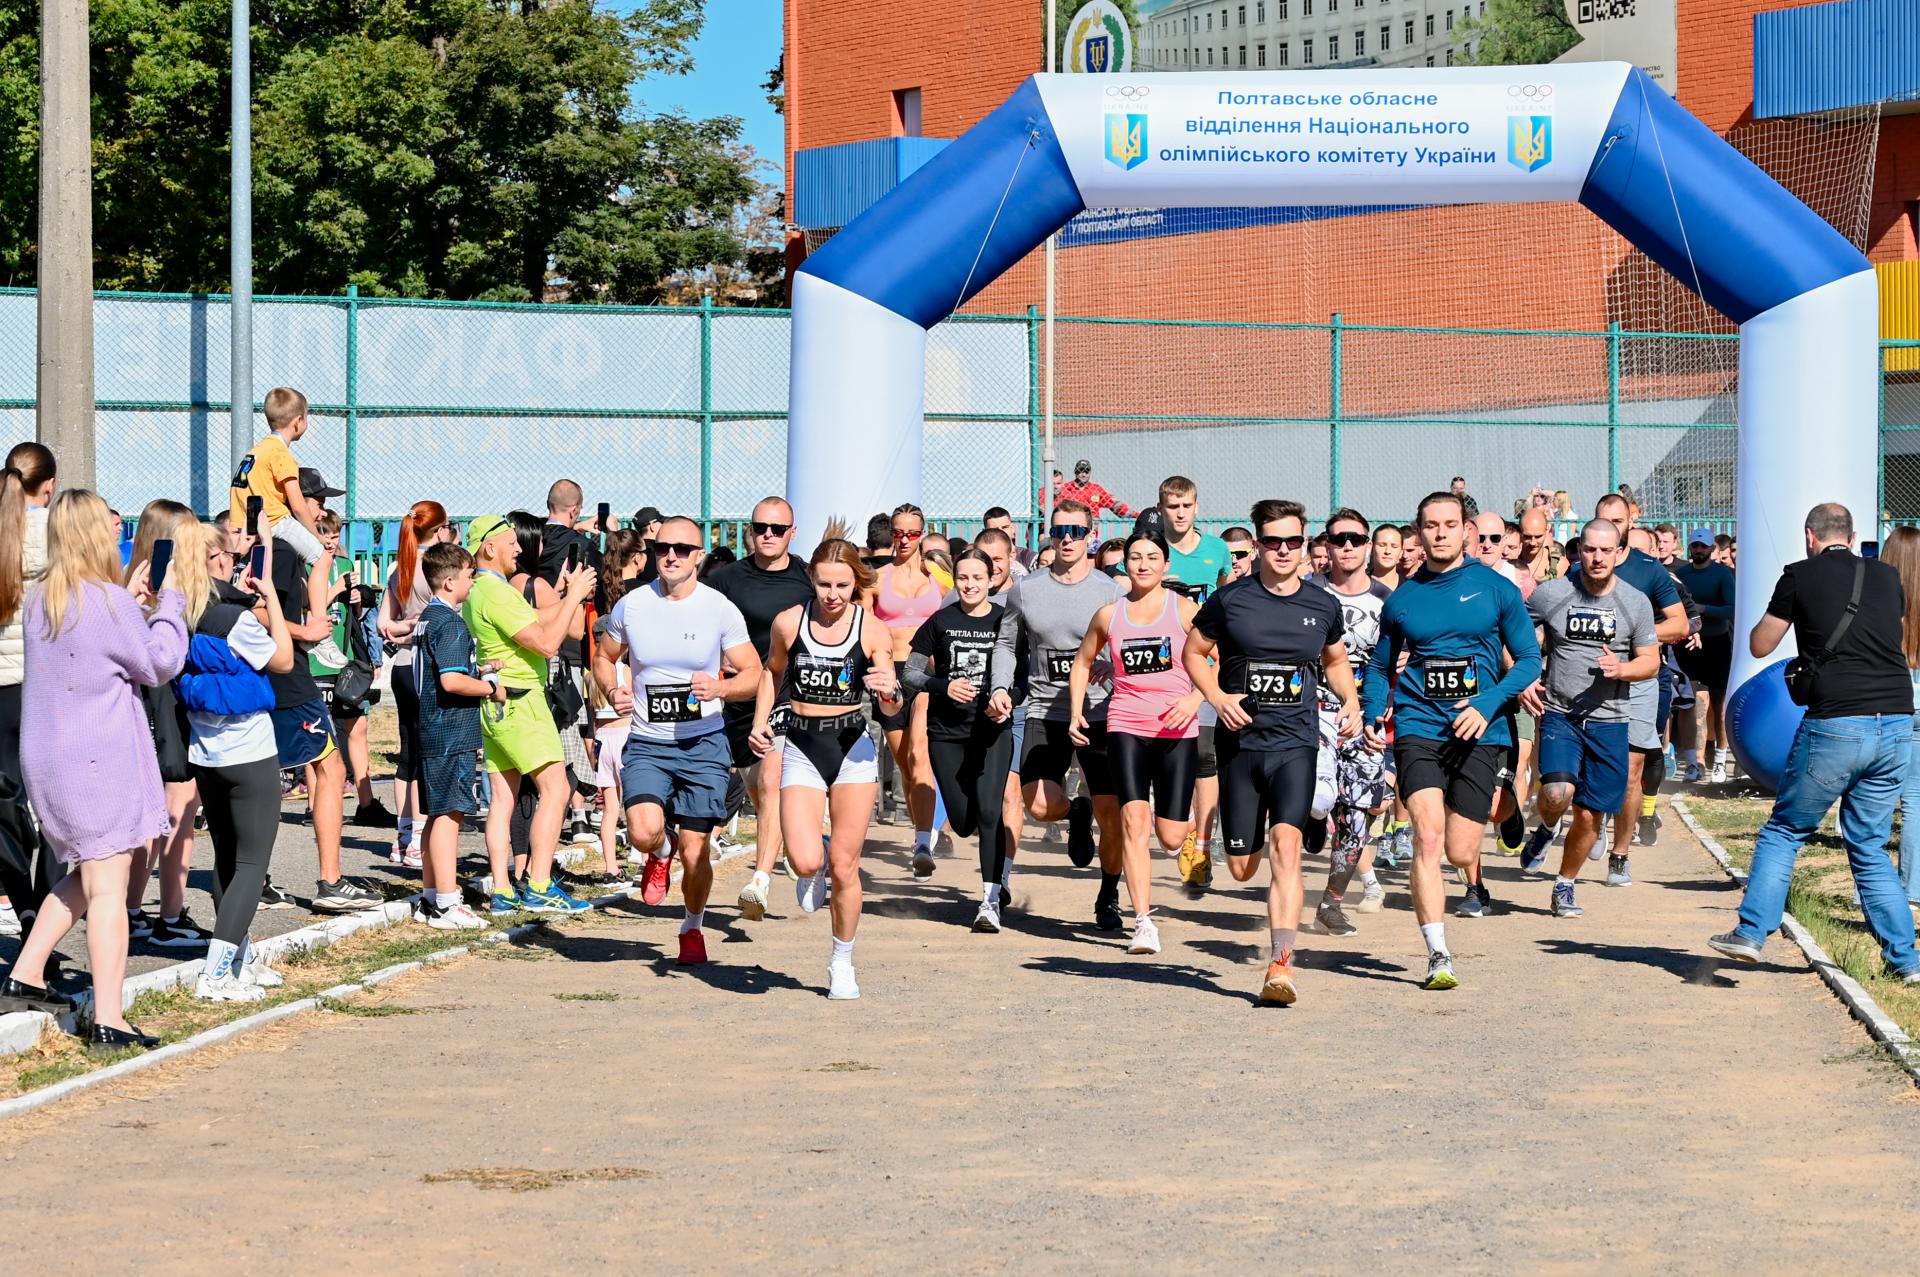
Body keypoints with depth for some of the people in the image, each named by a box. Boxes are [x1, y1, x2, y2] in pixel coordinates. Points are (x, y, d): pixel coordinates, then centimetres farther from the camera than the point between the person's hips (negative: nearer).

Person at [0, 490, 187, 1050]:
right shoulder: (110, 604, -15)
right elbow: (159, 664, -5)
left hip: (45, 760, 8)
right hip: (102, 761, -8)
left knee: (83, 877, 23)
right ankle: (108, 1022, -8)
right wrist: (167, 602, 6)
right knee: (107, 889, -6)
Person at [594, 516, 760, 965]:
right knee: (645, 832, -23)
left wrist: (720, 687, -22)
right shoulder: (632, 605, 1)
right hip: (646, 744, 1)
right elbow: (603, 657, 17)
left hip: (703, 743, -1)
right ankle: (660, 853, 16)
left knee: (695, 853, -1)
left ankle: (693, 927, 28)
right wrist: (613, 691, -5)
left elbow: (754, 675, -1)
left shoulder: (720, 609, -4)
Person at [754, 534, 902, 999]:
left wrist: (890, 692, -27)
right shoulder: (788, 623, -2)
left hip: (853, 750, -1)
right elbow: (773, 673, 18)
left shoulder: (872, 631, -6)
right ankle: (812, 869, 23)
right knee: (805, 860, -17)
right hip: (801, 748, 1)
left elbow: (893, 708, -5)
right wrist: (760, 722, 7)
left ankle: (842, 964, 20)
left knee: (844, 866, 0)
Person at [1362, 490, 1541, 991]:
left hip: (1479, 731, 0)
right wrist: (1374, 716, 1)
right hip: (1418, 728, 0)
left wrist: (1488, 704, -12)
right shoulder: (1402, 600, 6)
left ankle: (1475, 879, 40)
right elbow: (1380, 667, 19)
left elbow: (1529, 658, 3)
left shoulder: (1496, 589, 1)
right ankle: (1437, 955, -15)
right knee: (1428, 834, -18)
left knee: (1459, 852, 1)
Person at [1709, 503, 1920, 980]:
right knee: (1869, 845, 13)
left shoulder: (1801, 577, 1)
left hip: (1835, 725, -4)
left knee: (1784, 831, 10)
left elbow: (1758, 646, 9)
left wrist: (1788, 611, 27)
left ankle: (1751, 932, 4)